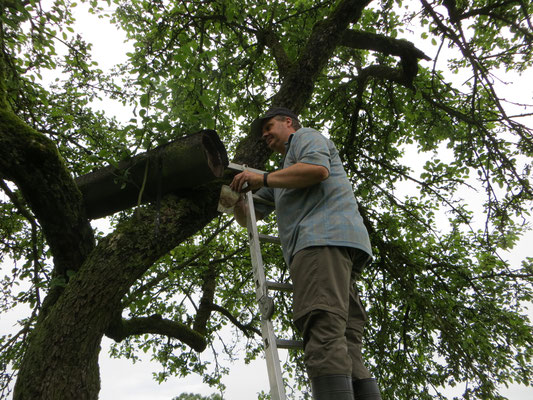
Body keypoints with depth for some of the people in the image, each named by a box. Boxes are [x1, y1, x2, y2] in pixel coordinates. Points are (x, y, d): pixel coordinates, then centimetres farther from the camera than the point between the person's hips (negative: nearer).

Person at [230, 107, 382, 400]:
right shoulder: (285, 171, 40)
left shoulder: (306, 136, 17)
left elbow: (318, 168, -8)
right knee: (346, 349, -2)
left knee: (323, 334, -23)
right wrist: (236, 195, 16)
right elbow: (247, 217, 36)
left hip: (325, 236, -9)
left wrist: (263, 179, -2)